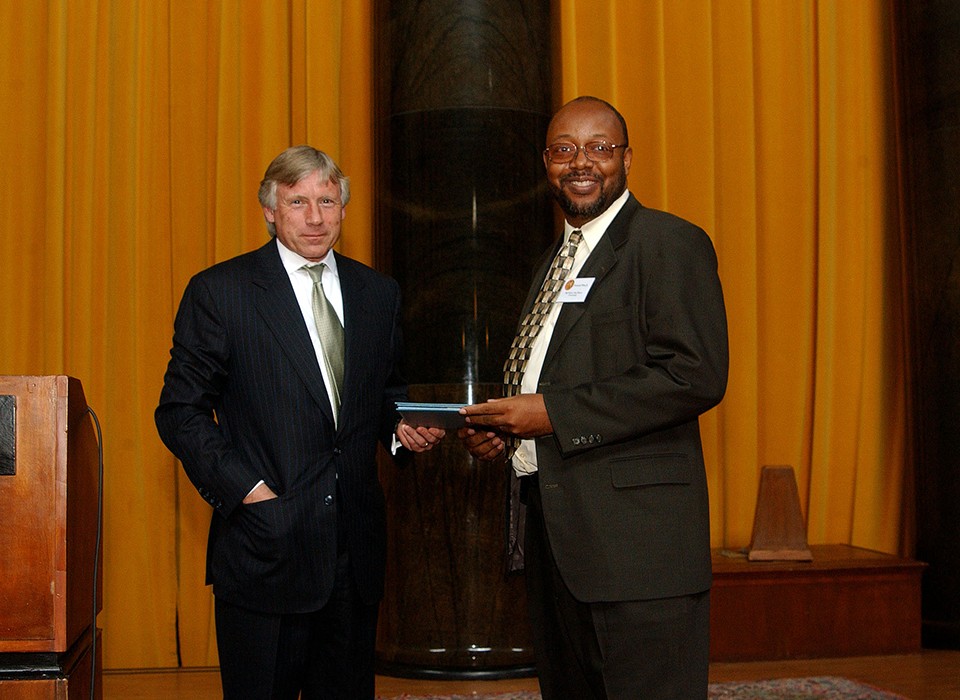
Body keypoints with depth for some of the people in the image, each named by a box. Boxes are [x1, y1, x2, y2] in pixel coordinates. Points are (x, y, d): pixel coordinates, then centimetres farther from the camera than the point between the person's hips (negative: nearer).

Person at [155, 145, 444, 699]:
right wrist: (244, 487, -13)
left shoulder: (379, 293, 11)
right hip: (265, 550, -4)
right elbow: (181, 410, -4)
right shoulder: (219, 291, -3)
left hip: (355, 550, 4)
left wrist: (402, 429, -1)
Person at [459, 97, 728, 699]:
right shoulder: (557, 259, 21)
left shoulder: (669, 243, -7)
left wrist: (554, 414, -19)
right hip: (554, 533, 9)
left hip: (634, 534, -9)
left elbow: (697, 376, -18)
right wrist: (504, 429, 7)